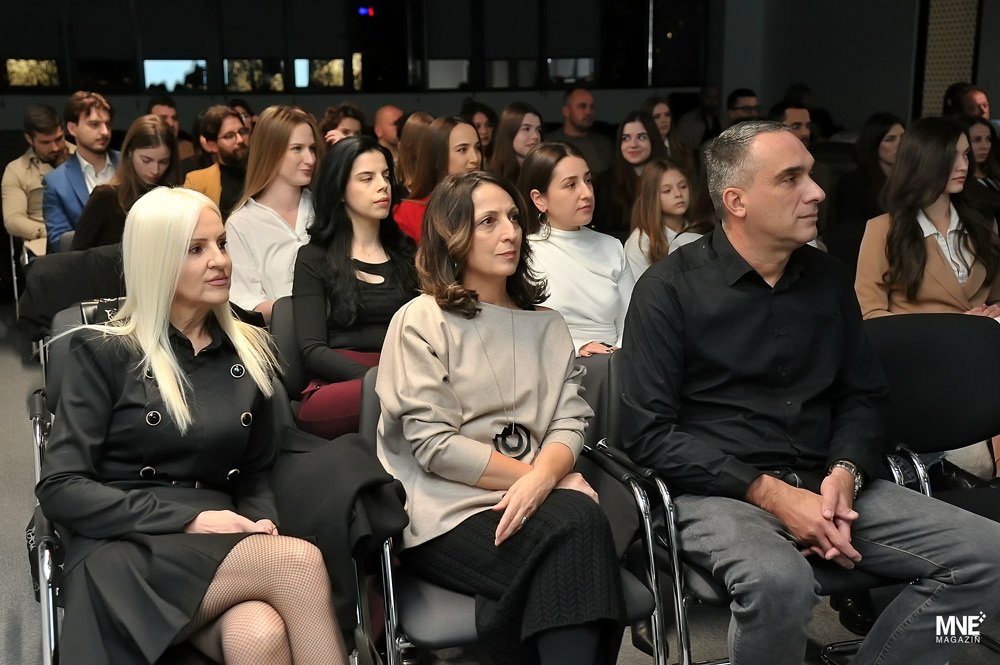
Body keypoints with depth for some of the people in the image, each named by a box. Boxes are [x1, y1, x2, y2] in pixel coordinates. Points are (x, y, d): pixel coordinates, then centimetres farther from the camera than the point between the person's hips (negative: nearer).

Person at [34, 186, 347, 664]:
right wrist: (188, 520, -14)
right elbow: (59, 489, -5)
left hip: (223, 552, 4)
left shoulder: (250, 351, 14)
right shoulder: (104, 353, 1)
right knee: (300, 561, -30)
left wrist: (260, 524, -4)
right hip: (125, 557, -3)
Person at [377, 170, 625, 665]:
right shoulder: (421, 321, 2)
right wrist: (555, 479, -9)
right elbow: (434, 447, -9)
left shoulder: (546, 325, 19)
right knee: (576, 526, -30)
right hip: (447, 512, -4)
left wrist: (541, 478, -18)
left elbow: (570, 421, 6)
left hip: (534, 501, 4)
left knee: (580, 517, -31)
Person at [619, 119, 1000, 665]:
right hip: (718, 491, -5)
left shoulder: (827, 277, 11)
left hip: (824, 483, 6)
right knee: (779, 583, -37)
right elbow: (648, 431, -10)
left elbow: (864, 394, 17)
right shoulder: (670, 288, -5)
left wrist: (845, 472, -5)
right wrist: (769, 493, -17)